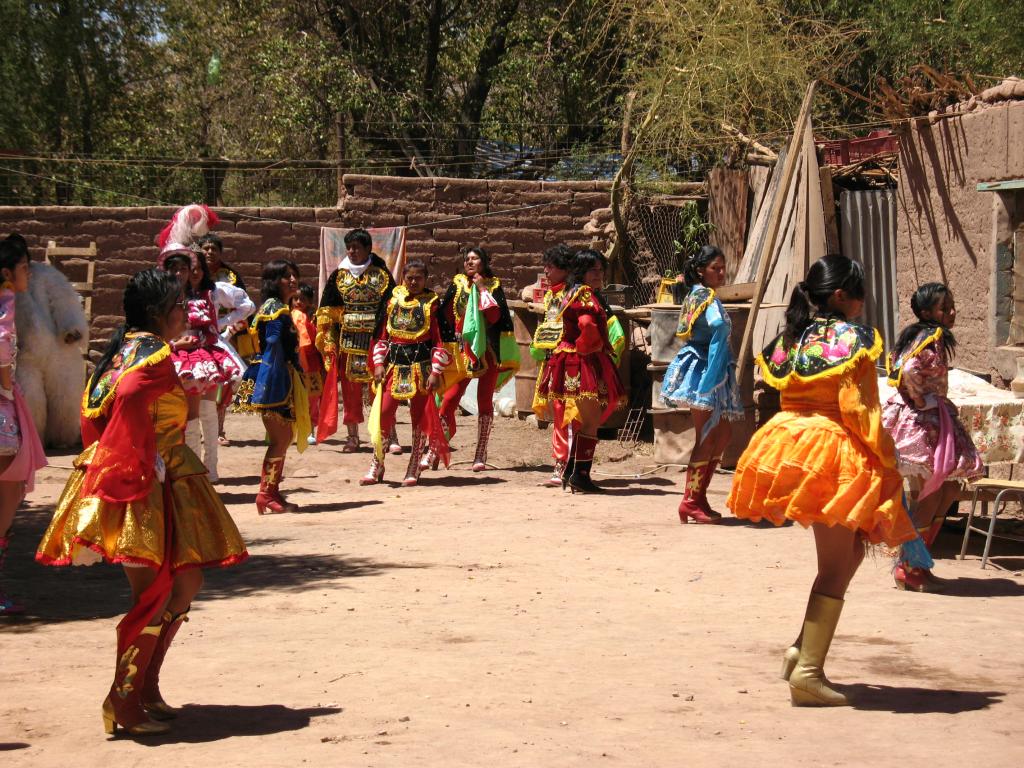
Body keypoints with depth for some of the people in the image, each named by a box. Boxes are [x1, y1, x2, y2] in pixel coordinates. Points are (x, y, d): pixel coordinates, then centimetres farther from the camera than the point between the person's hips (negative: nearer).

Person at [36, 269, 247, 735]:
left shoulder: (124, 349, 16)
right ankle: (124, 704, 0)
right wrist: (146, 462, -26)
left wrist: (102, 461, 19)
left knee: (185, 583, 16)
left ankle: (146, 689, 20)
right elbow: (130, 397, -31)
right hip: (145, 487, -10)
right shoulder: (156, 354, -13)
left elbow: (92, 409, 18)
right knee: (156, 595, -5)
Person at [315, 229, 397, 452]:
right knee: (350, 389, 4)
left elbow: (392, 308, 3)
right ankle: (352, 436, 13)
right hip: (347, 340, 2)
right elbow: (327, 312, 7)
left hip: (375, 340, -2)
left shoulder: (381, 274, 3)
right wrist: (328, 341, -2)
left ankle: (391, 436, 1)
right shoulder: (338, 276, 7)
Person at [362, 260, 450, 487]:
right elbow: (382, 334, 11)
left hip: (421, 365, -3)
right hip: (394, 364, 3)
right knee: (383, 412, -3)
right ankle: (376, 467, 6)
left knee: (420, 416, 3)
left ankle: (414, 470, 12)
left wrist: (436, 372, -10)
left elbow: (440, 340, -4)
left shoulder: (432, 303, -2)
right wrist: (378, 363, 1)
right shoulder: (393, 300, 8)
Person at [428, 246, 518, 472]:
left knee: (484, 400, 3)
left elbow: (495, 316, -12)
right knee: (450, 398, -6)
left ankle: (481, 454, 8)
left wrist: (482, 289, -12)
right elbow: (445, 317, 6)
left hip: (488, 351, -1)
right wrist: (447, 346, 2)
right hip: (463, 350, 1)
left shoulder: (493, 286, 2)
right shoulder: (457, 284, 6)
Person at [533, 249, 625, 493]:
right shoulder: (584, 293, -14)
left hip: (573, 362, 10)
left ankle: (571, 471, 20)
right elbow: (587, 324, -32)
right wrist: (592, 346, -14)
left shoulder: (572, 293, 16)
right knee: (590, 421, -7)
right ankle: (580, 475, -7)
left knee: (580, 420, 16)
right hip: (584, 363, -10)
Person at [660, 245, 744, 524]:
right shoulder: (707, 297, -14)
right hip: (703, 373, -10)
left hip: (714, 374, 10)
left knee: (723, 435, 13)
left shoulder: (696, 294, 16)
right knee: (707, 439, -7)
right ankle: (690, 503, -2)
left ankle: (698, 498, 16)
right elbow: (718, 325, -31)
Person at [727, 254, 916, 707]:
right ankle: (809, 670, -5)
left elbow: (784, 393, 12)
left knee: (849, 552, 21)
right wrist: (886, 461, -10)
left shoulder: (789, 339, 11)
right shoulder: (853, 338, -8)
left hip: (788, 439, 8)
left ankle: (803, 648, 15)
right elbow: (857, 407, -14)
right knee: (837, 566, 0)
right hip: (835, 451, -7)